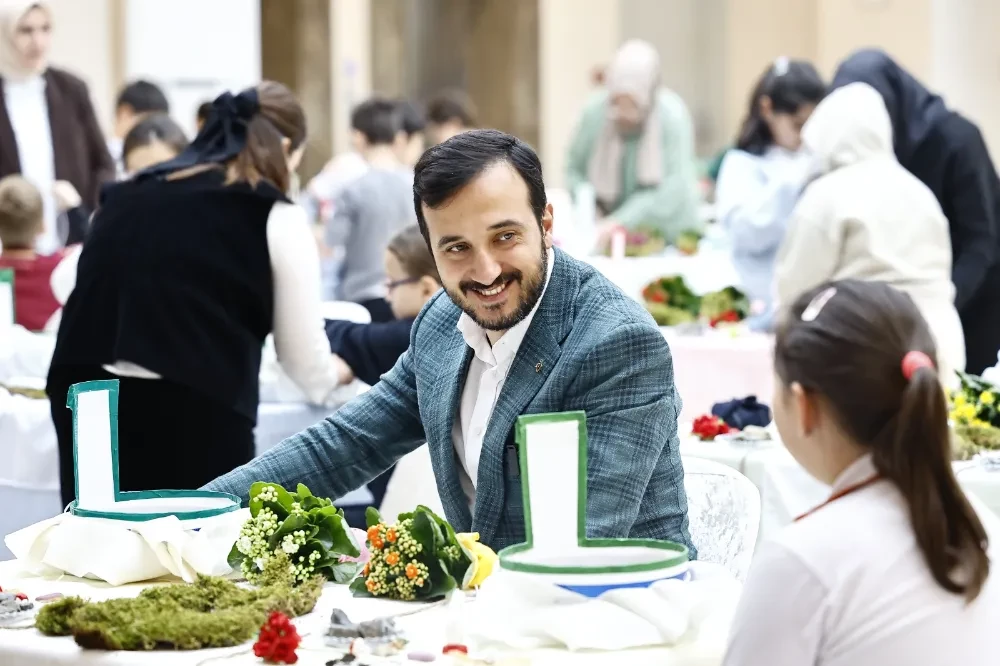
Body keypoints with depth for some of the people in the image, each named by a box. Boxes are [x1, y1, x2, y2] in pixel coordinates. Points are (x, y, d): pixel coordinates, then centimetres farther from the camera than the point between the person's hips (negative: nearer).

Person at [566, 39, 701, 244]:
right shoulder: (595, 111, -9)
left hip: (669, 235, -2)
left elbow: (674, 189, -23)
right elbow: (573, 168, 4)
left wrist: (622, 220, -31)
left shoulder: (673, 116, -17)